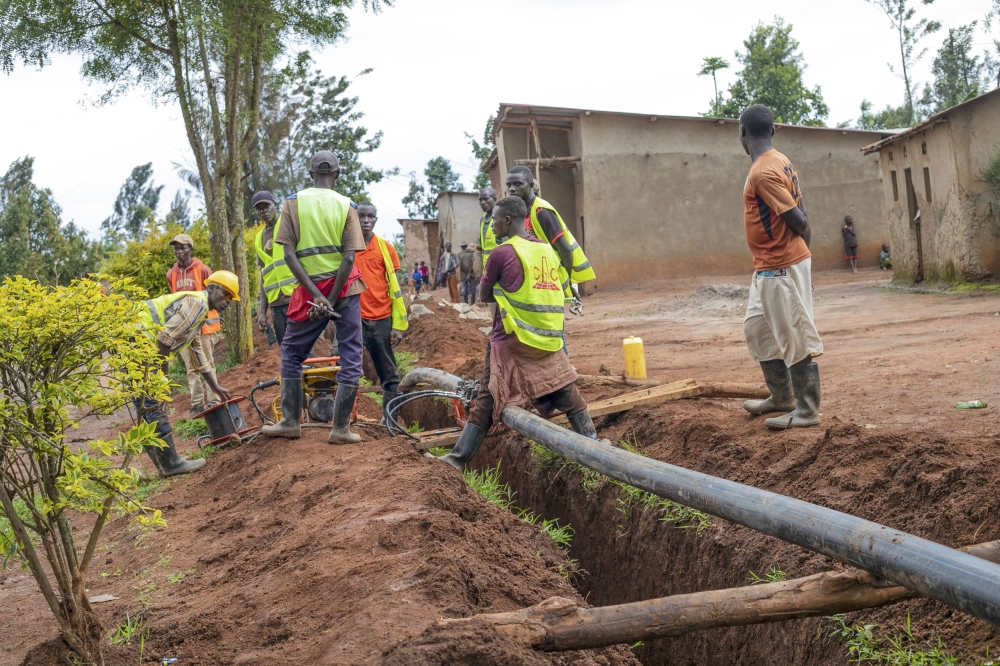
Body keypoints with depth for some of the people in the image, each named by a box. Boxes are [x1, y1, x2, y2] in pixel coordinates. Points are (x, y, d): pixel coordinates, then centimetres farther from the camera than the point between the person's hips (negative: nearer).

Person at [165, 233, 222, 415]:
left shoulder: (203, 270, -5)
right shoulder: (171, 274, 6)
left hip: (203, 323, -3)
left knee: (207, 364, 1)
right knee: (191, 367, 5)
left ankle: (212, 402, 4)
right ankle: (197, 403, 8)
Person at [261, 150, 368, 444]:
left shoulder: (292, 203, -1)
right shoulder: (346, 205, -1)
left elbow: (289, 255, -10)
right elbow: (349, 258, -11)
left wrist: (317, 296, -12)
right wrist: (332, 298, -10)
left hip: (310, 288, 0)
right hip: (345, 287, 0)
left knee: (291, 352, 15)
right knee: (350, 356, 6)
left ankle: (291, 422, 15)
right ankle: (340, 428, 3)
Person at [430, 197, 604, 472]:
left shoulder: (502, 253, -7)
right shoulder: (548, 250, 9)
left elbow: (484, 295, 3)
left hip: (512, 340, -4)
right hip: (549, 341, 5)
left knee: (487, 400, -2)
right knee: (568, 395, 11)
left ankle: (459, 458, -1)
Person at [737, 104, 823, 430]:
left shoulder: (762, 172, -20)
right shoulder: (779, 162, 10)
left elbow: (798, 221, -20)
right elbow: (800, 216, 11)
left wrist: (799, 251, -2)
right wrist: (803, 249, 14)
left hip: (781, 268, -10)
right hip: (768, 268, 10)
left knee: (795, 339, -2)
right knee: (757, 330, 19)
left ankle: (807, 412, 7)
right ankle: (781, 397, 29)